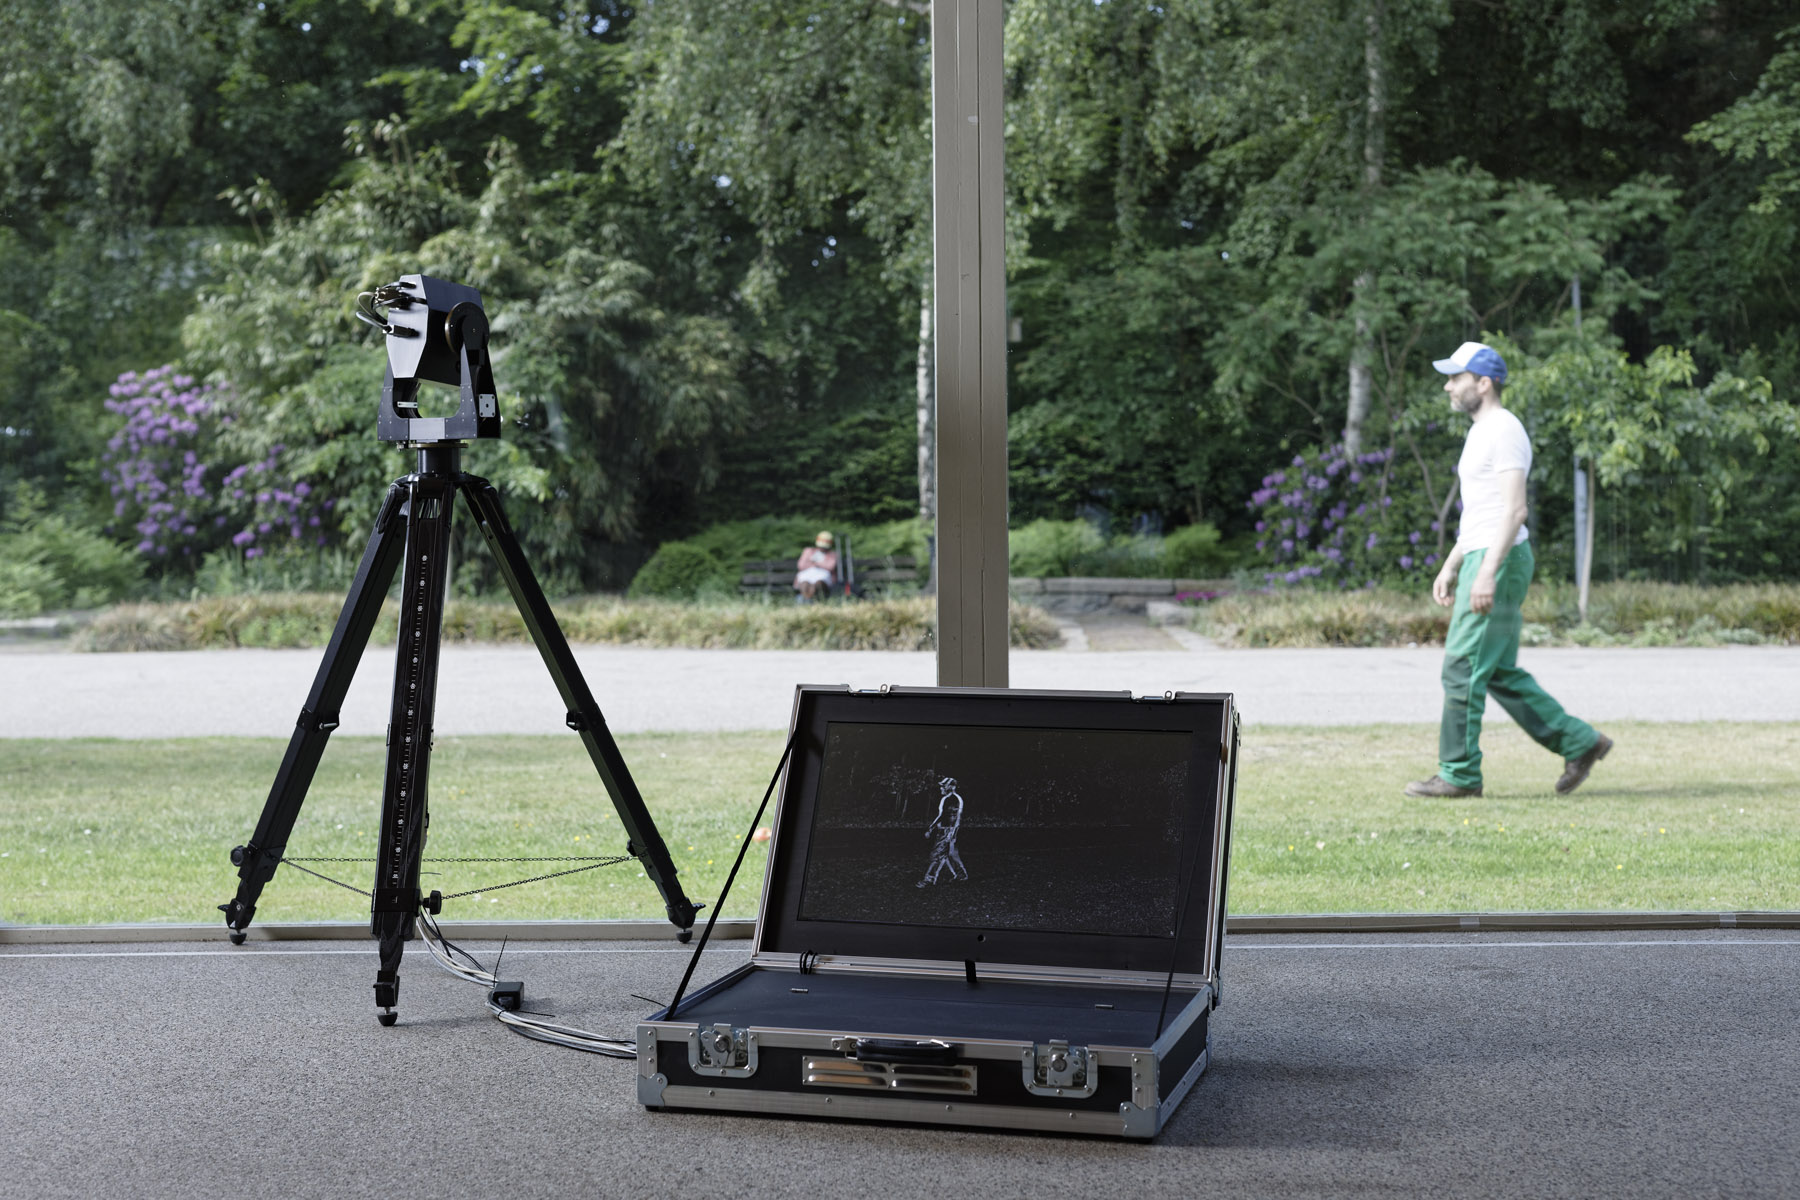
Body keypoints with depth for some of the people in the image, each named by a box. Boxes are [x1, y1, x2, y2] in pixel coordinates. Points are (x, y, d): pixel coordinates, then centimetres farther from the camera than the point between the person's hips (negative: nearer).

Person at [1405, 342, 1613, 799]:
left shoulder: (1504, 430, -13)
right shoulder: (1481, 432, 19)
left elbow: (1514, 510, -21)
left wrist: (1488, 572, -27)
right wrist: (1450, 566, 22)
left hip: (1499, 561, -10)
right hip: (1481, 558, 10)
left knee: (1462, 668, -8)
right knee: (1498, 673, 12)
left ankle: (1459, 774, -1)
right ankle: (1578, 742, 17)